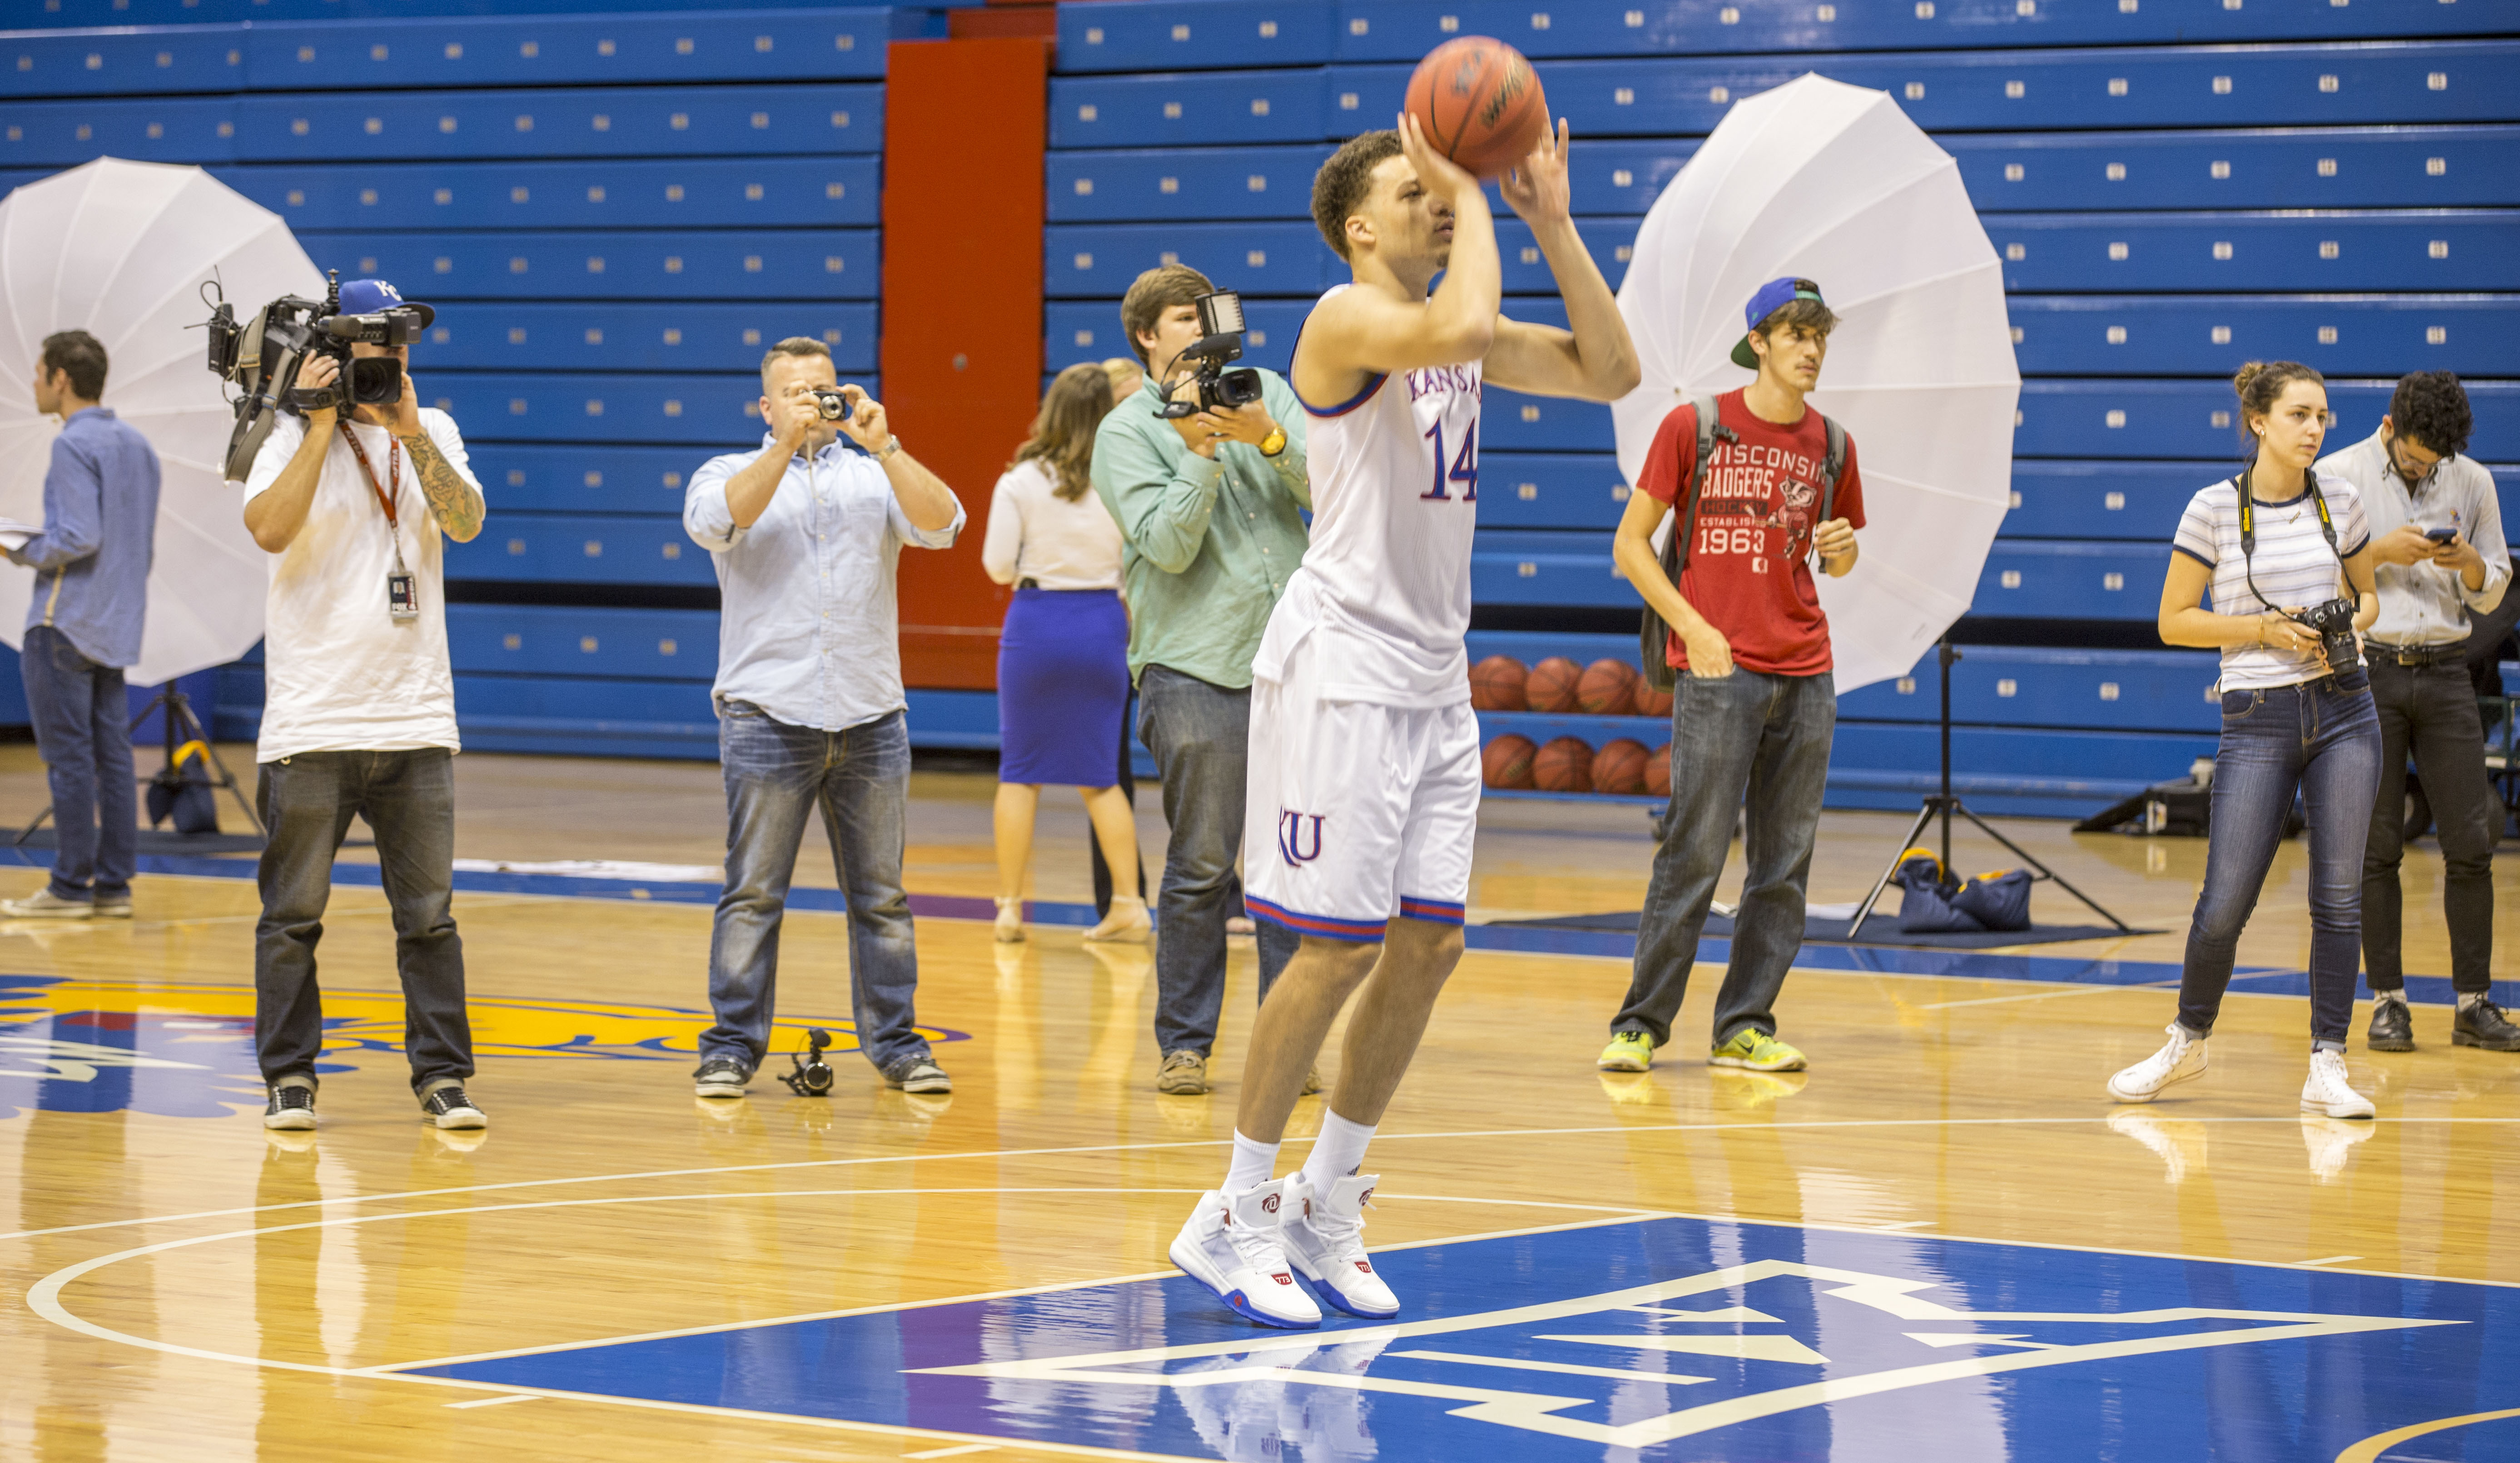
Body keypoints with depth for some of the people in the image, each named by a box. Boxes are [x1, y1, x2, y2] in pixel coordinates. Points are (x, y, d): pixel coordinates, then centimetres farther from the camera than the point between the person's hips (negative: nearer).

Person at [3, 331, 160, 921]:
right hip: (117, 625, 8)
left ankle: (72, 886, -3)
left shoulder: (74, 445, -13)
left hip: (65, 623, -8)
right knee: (111, 756, 7)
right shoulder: (137, 444, 14)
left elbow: (79, 538, -21)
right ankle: (113, 886, 8)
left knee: (68, 757, -4)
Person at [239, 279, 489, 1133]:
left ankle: (442, 1077, 9)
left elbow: (467, 522, -5)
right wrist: (323, 426, -16)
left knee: (429, 914, 4)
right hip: (311, 725, -3)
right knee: (294, 911, 2)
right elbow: (271, 528, -17)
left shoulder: (431, 433, 11)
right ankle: (290, 1079, 9)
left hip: (416, 719, 3)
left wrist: (411, 432, -15)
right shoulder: (290, 437, 0)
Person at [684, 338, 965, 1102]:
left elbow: (941, 524, -5)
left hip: (871, 716, 2)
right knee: (753, 894, -1)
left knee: (881, 896, 6)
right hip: (768, 715, -2)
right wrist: (786, 446, -18)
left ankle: (895, 1041, 13)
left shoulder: (874, 474, 13)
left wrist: (882, 444, -15)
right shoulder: (731, 472, 10)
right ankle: (733, 1047, 4)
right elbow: (715, 521, -13)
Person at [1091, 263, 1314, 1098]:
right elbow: (1168, 544, -9)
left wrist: (1268, 437, -15)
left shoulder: (1268, 394, 14)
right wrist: (1201, 453, -16)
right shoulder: (1125, 432, 3)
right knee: (1200, 867, -2)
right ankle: (1185, 1045, 7)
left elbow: (1327, 489, 0)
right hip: (1195, 665, -4)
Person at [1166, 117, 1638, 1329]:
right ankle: (1235, 1217, 3)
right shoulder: (1348, 318, -12)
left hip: (1433, 678, 9)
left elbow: (1610, 372, 12)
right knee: (1339, 948, -8)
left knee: (1429, 945, 7)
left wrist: (1551, 224, 4)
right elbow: (1463, 330, -33)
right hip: (1340, 669, -9)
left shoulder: (1449, 326, 14)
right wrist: (1472, 198, -19)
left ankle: (1325, 1206, 19)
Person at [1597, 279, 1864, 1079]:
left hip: (1805, 674, 5)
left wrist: (1843, 547, -1)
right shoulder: (1695, 427, -1)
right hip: (1718, 669, -5)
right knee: (1695, 853, -7)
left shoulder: (1831, 446, 11)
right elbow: (1631, 542, 1)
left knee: (1784, 864, 4)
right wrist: (1694, 625, -9)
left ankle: (1746, 1027, 11)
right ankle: (1641, 1024, 1)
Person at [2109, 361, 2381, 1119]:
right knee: (2226, 901, -3)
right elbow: (2173, 621, 0)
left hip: (2344, 710, 3)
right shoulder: (2214, 509, -4)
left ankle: (2327, 1069, 4)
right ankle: (2188, 1041, 22)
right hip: (2259, 720, -3)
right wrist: (2264, 630, -12)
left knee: (2339, 895, -1)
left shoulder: (2340, 501, 5)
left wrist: (2349, 624, -3)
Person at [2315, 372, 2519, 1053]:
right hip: (2368, 670, -2)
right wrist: (2380, 552, -13)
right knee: (2376, 846, -1)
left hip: (2445, 671, 2)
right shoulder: (2336, 478, 1)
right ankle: (2387, 1001, 5)